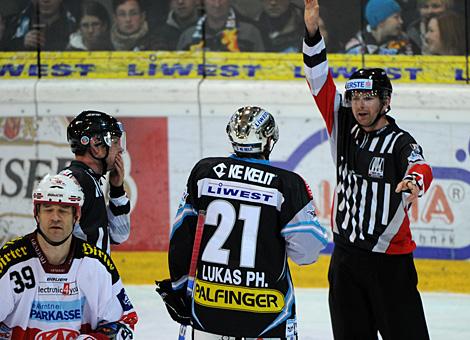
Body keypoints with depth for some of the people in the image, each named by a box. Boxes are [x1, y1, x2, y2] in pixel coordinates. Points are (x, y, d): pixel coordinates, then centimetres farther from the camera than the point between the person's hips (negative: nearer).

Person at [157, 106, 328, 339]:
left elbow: (183, 234, 7)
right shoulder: (287, 184, -10)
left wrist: (178, 285, 17)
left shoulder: (203, 172, 1)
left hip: (209, 302, 3)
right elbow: (305, 250, -8)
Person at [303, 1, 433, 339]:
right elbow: (321, 82, 2)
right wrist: (313, 32, -10)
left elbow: (421, 169, -32)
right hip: (346, 254, 5)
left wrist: (414, 181, -56)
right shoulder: (344, 127, 4)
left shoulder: (400, 143, -12)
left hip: (389, 259, -5)